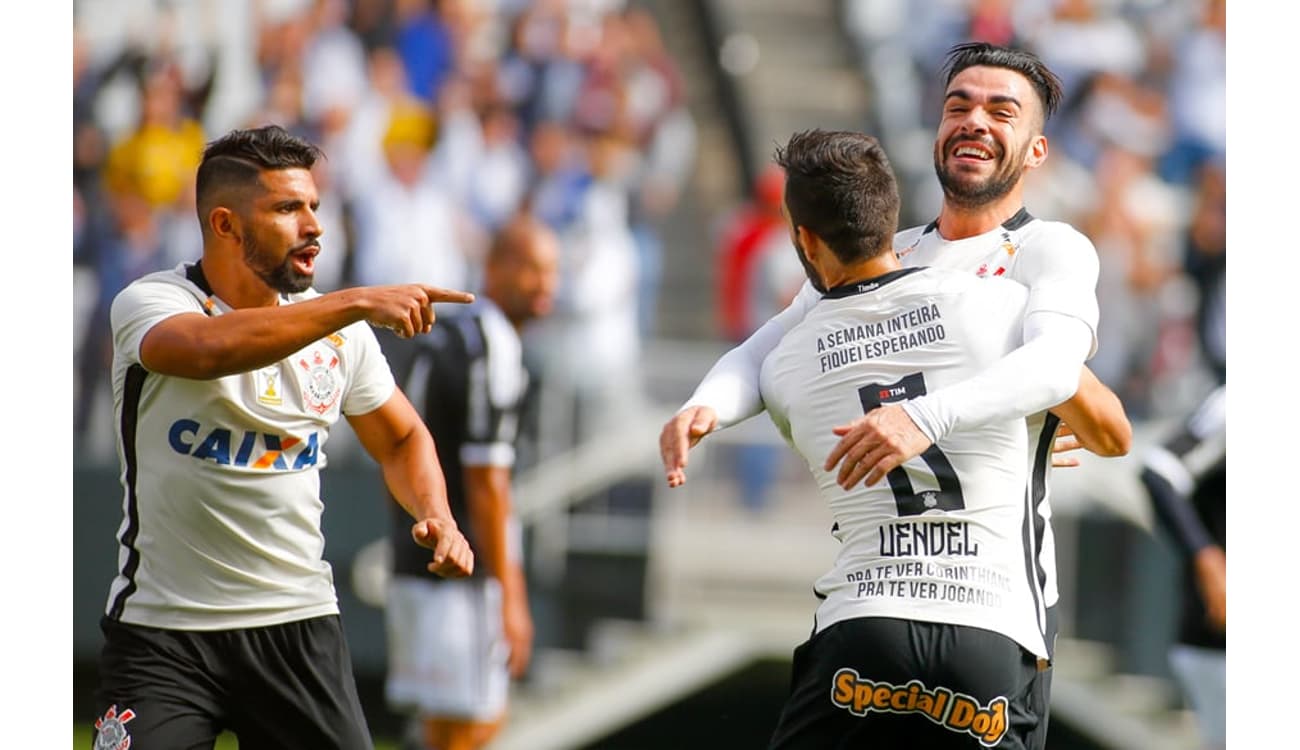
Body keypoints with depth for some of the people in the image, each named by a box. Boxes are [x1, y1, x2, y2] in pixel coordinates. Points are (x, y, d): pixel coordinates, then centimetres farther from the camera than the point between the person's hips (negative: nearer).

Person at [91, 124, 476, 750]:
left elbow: (400, 439, 21)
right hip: (163, 629, -4)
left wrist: (436, 516, 0)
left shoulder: (340, 329, 7)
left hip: (300, 623, 4)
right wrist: (358, 303, -37)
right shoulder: (150, 302, -9)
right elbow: (210, 349, -33)